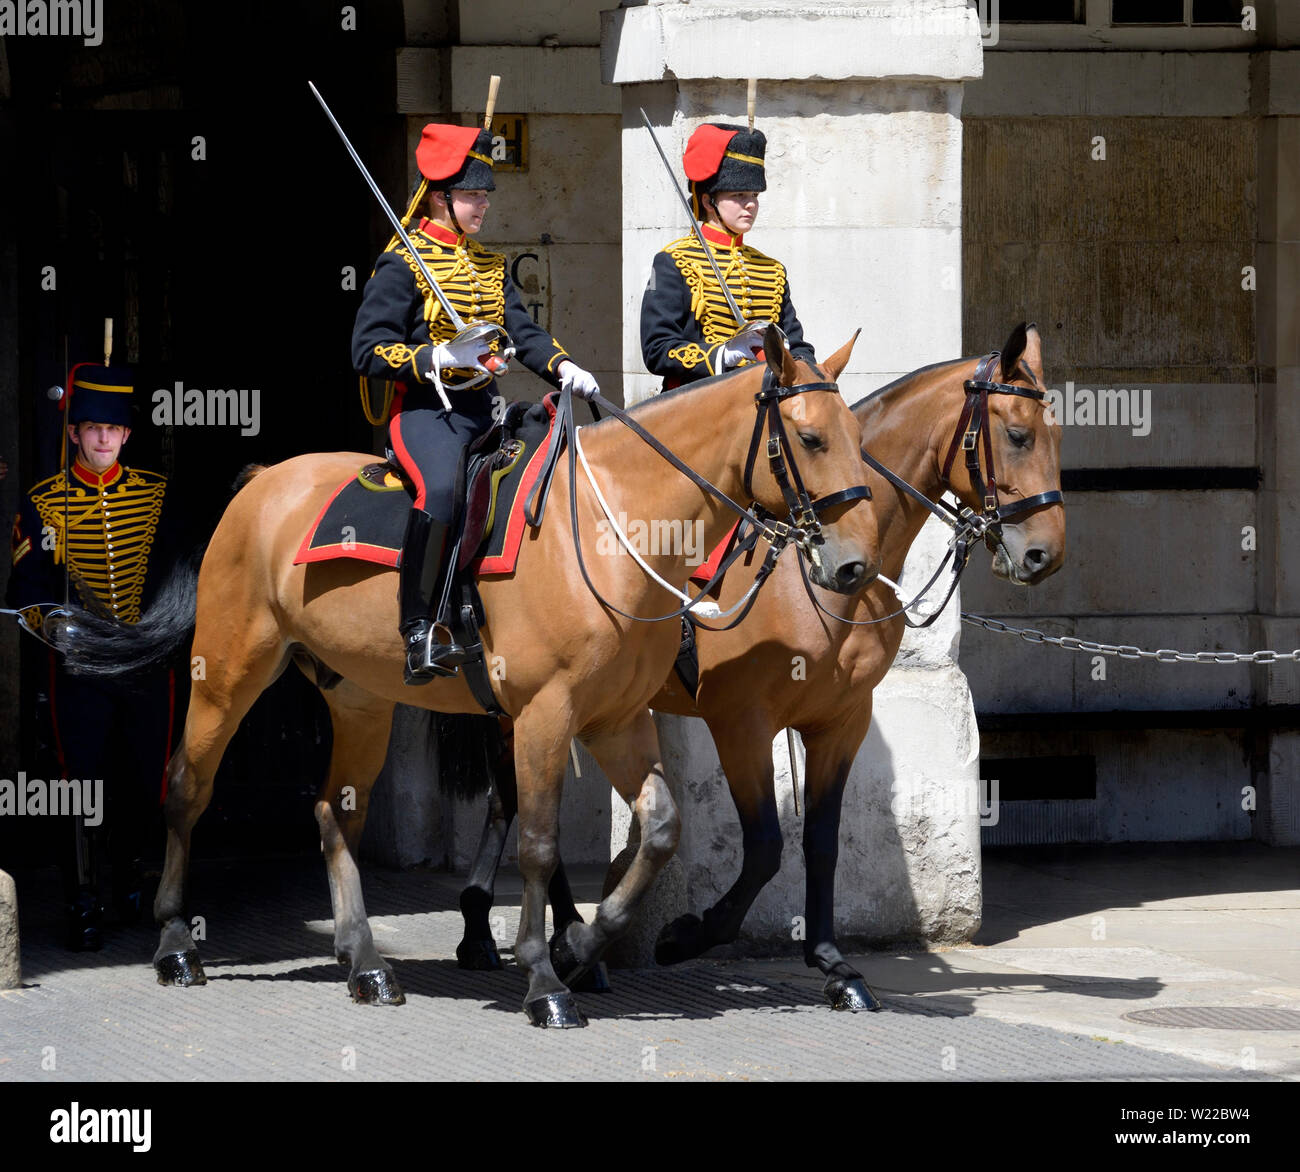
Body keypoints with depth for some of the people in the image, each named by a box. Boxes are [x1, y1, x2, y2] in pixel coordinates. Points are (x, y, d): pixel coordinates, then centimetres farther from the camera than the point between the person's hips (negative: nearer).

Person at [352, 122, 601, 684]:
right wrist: (438, 358, -21)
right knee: (441, 487, -35)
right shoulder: (401, 264, -4)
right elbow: (368, 350, -9)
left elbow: (521, 331, 13)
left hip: (484, 407, 8)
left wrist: (563, 368, -7)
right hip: (425, 408, -8)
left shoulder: (490, 265, 19)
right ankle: (420, 632, -30)